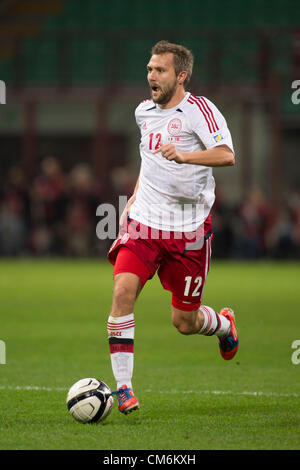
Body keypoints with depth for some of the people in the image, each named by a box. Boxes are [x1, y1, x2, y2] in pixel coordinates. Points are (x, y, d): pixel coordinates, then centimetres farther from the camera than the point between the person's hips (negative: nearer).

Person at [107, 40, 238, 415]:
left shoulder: (199, 110, -10)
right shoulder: (144, 112, 10)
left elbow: (226, 156, -24)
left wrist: (182, 156, -39)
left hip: (189, 229, -4)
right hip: (144, 220, 4)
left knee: (184, 322, 5)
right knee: (123, 290, -20)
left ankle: (224, 323, 42)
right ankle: (123, 388, -16)